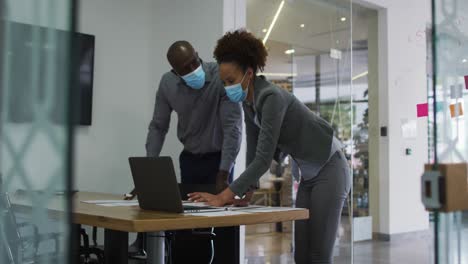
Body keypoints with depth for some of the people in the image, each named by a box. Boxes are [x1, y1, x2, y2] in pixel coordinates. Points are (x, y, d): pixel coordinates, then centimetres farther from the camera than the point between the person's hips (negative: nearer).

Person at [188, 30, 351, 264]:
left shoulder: (271, 97, -27)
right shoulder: (249, 103, 1)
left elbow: (264, 158, -32)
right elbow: (253, 153, 6)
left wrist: (224, 196, -35)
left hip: (329, 171, -9)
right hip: (309, 176, 9)